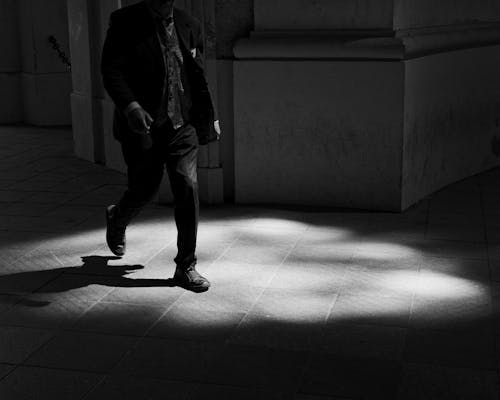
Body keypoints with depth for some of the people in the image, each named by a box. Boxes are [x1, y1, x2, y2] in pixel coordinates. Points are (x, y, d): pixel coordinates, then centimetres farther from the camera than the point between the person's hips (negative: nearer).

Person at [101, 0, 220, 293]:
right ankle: (117, 220, 44)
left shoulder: (190, 26, 8)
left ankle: (186, 267, 4)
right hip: (141, 124, -2)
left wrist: (211, 118, 16)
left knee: (188, 188, -7)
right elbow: (111, 71, -10)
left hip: (181, 125, 3)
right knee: (144, 190, 6)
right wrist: (130, 106, -26)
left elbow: (199, 78, 16)